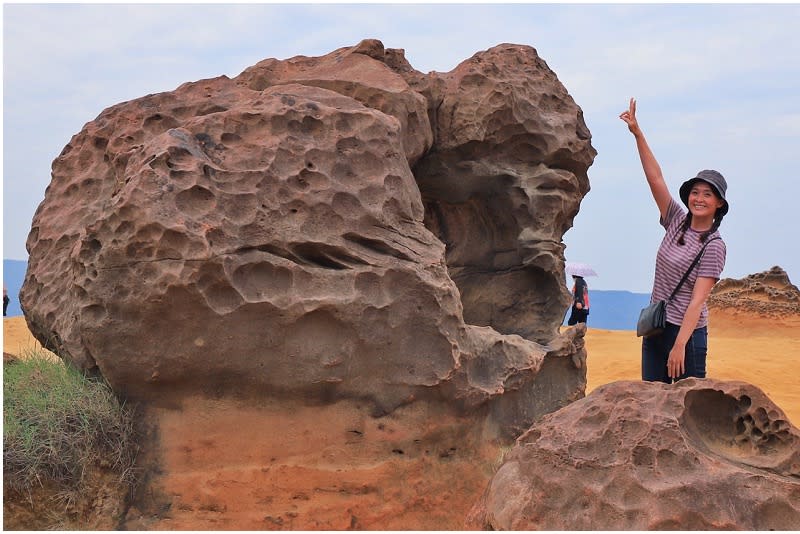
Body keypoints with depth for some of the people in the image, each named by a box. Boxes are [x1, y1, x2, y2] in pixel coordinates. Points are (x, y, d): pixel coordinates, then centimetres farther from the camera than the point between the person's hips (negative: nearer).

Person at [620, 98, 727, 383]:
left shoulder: (714, 246, -10)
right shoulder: (677, 222, 8)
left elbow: (698, 300, -17)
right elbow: (655, 179, 2)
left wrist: (680, 345, -24)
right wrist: (637, 133, -5)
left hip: (686, 332, -6)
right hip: (654, 329, 6)